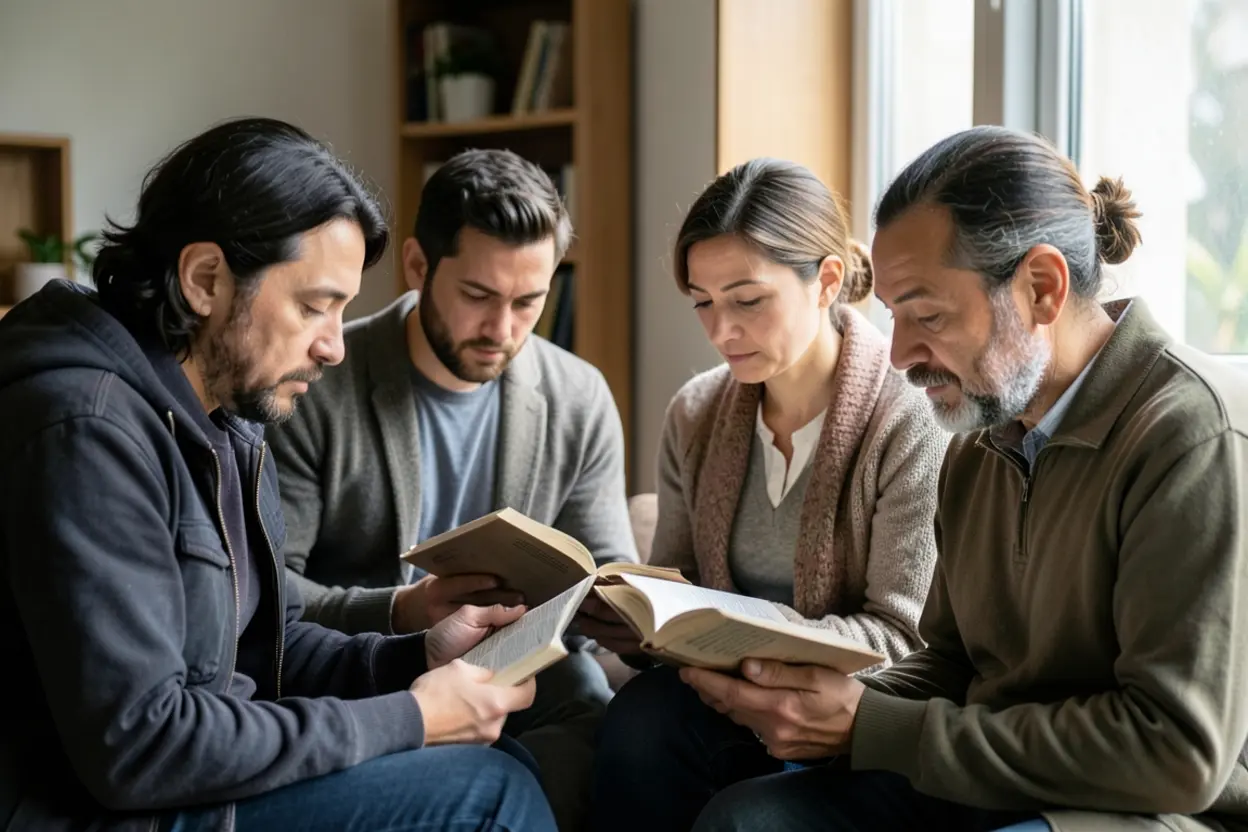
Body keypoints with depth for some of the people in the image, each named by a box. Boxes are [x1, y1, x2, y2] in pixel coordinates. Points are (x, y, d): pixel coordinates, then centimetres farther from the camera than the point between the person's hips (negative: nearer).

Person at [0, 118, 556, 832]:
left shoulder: (228, 420, 8)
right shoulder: (88, 430, -23)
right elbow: (134, 745, -27)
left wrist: (418, 658, -4)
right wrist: (409, 718, -19)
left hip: (201, 773, 9)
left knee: (508, 769, 7)